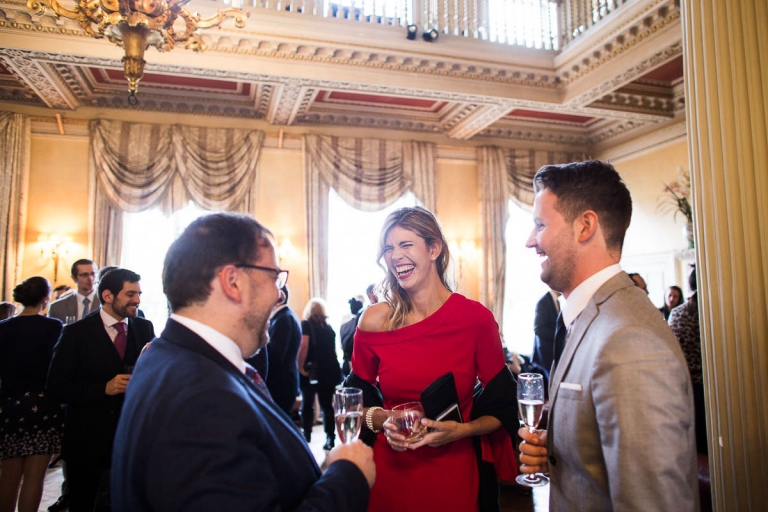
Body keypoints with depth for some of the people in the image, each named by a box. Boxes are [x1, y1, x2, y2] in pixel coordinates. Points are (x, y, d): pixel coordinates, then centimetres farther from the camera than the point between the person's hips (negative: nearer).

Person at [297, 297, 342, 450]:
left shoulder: (306, 324, -5)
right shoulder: (329, 327, 9)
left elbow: (303, 346, -18)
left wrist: (300, 367, -14)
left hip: (311, 371, -4)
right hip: (329, 371, 4)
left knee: (307, 404, 12)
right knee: (327, 404, 9)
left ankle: (306, 434, 22)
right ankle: (330, 437, 5)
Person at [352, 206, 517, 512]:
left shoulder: (476, 318, -11)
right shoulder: (373, 322, -8)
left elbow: (503, 406, -3)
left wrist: (462, 430, -19)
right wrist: (380, 420, -16)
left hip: (454, 472, -1)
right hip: (390, 472, 1)